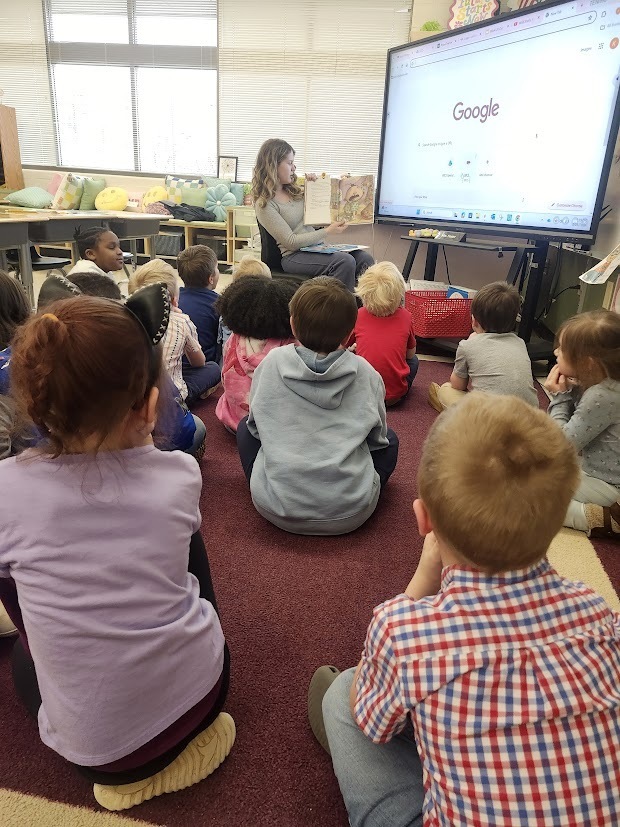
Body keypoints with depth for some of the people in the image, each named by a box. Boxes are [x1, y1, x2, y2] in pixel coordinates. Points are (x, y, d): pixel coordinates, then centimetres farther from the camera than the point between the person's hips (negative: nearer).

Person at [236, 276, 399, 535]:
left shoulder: (274, 361, -3)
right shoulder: (366, 373, -3)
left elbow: (256, 425, 8)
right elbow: (377, 437, 8)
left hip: (277, 508, 1)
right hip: (350, 513, 0)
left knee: (245, 427, 25)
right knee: (389, 440, 25)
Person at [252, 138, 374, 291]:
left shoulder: (294, 190, 16)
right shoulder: (264, 205, -8)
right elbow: (291, 242, -14)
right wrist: (327, 231, -13)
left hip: (317, 248, 8)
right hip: (294, 256, -8)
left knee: (365, 259, -16)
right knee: (345, 261, -31)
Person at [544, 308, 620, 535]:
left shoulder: (601, 397, -29)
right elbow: (577, 421, 10)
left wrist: (559, 397, -13)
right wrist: (567, 391, -7)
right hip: (597, 469, 10)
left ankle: (593, 517, -15)